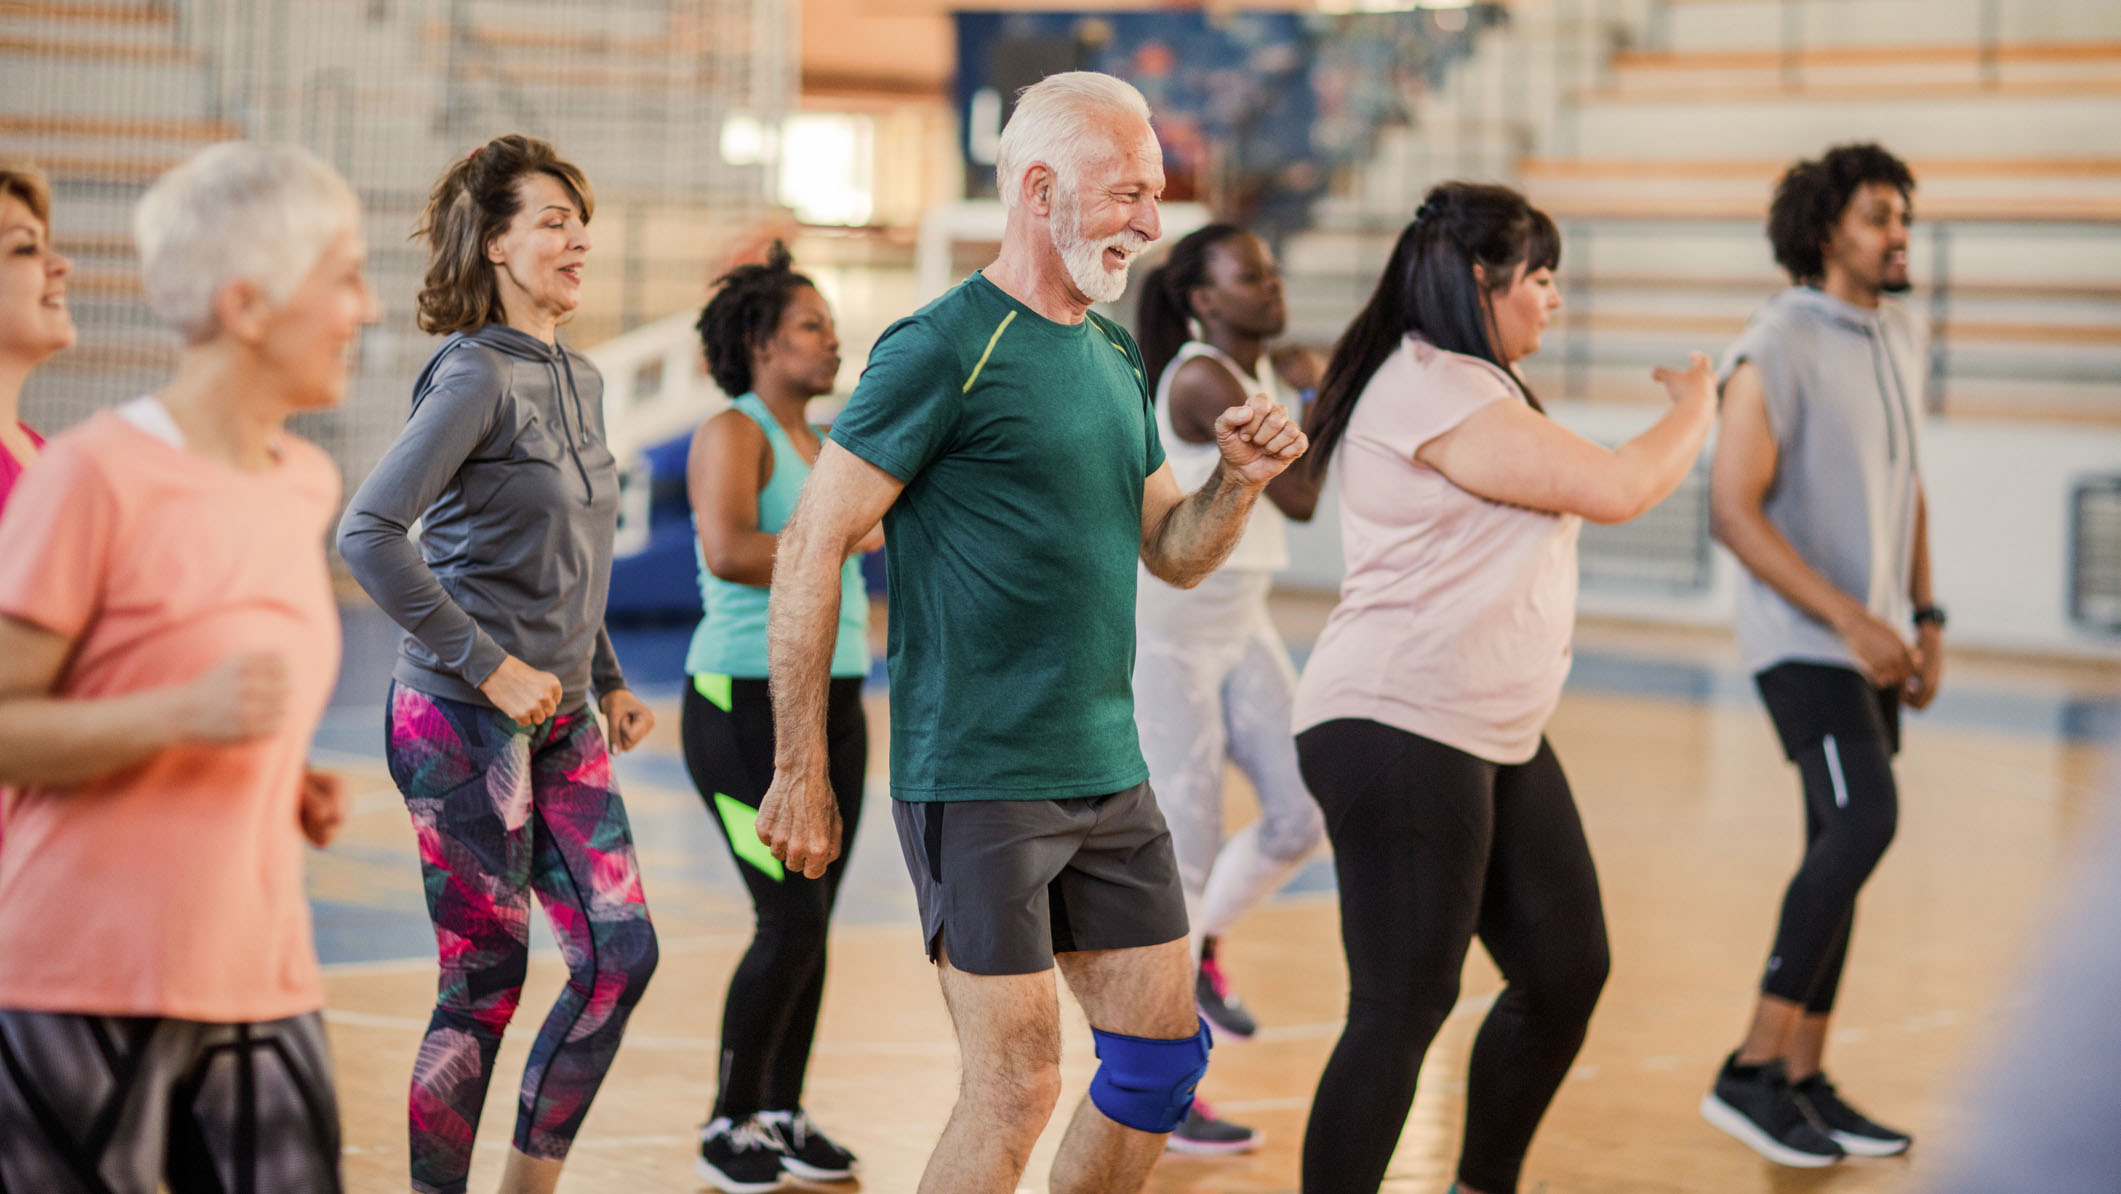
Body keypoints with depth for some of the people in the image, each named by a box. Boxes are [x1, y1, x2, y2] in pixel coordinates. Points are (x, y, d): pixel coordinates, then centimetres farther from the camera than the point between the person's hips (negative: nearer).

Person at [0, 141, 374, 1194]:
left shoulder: (308, 486, 12)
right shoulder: (94, 474, -11)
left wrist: (297, 791, 9)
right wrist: (184, 715, -23)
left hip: (261, 981, 7)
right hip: (85, 988, -6)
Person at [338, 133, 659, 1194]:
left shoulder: (579, 381, 13)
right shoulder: (475, 378, -13)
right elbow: (366, 533, -21)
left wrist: (609, 681, 15)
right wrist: (488, 666, -20)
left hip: (560, 723, 8)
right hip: (465, 720, -8)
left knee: (621, 955, 6)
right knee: (486, 983, -3)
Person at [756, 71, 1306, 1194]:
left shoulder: (1116, 357, 13)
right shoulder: (943, 348, -12)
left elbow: (1174, 553, 20)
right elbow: (809, 549, -13)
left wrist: (1239, 480, -2)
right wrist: (802, 775, -13)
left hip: (1109, 775, 8)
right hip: (976, 782, -8)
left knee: (1164, 1053, 10)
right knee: (1017, 1085, -6)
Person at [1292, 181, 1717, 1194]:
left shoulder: (1466, 387, 19)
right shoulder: (1436, 392, -17)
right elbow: (1617, 488, -15)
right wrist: (1697, 406, 1)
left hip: (1496, 735, 11)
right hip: (1398, 729, -11)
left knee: (1567, 969, 12)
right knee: (1404, 1006, -11)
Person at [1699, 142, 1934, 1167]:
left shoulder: (1900, 337, 11)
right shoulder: (1775, 352, -14)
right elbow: (1733, 511, -19)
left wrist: (1924, 618, 12)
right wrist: (1852, 621, -23)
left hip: (1870, 639, 8)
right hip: (1802, 635, -8)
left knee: (1841, 847, 8)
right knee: (1864, 820, -20)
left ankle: (1804, 1081, 14)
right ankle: (1752, 1072, -14)